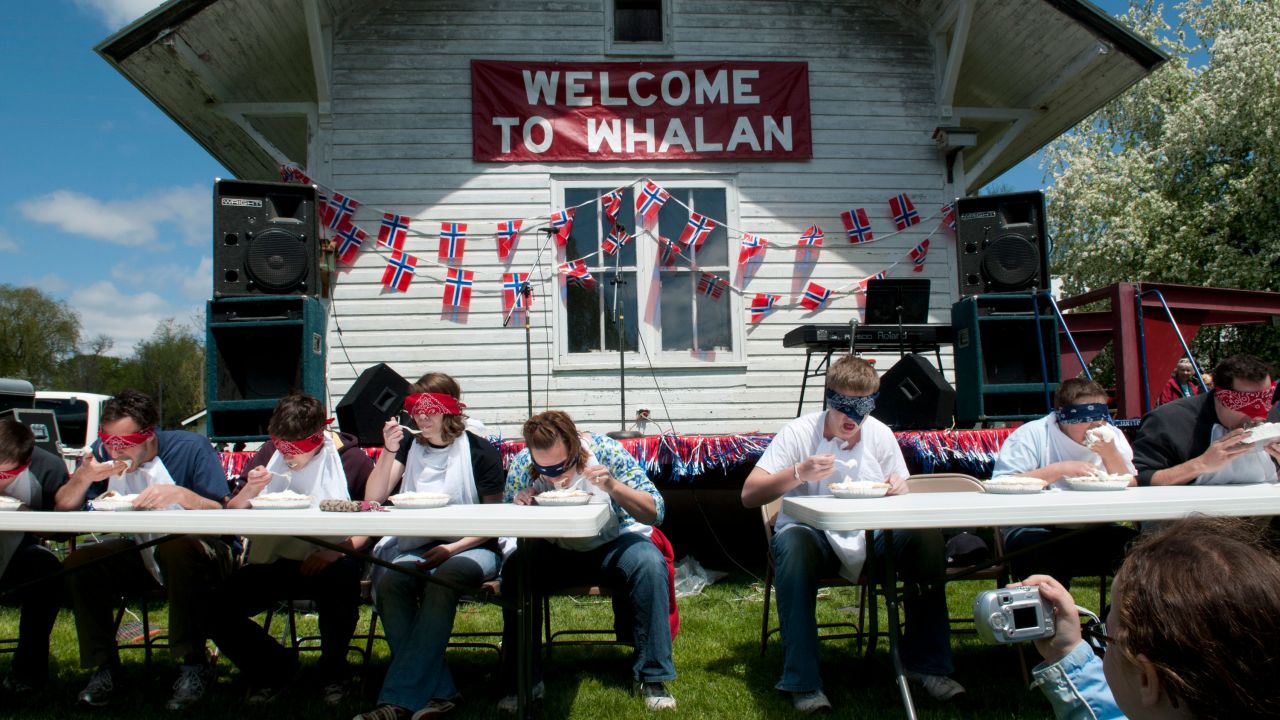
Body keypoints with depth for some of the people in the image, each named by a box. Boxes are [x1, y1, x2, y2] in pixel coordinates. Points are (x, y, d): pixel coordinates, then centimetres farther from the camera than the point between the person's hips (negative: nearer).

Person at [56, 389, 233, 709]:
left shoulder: (191, 448, -15)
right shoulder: (104, 452, -3)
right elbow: (61, 509, -2)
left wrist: (181, 494, -36)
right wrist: (83, 476, -21)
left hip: (205, 548, -5)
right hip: (142, 553, 5)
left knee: (178, 550, -38)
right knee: (79, 564, -18)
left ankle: (194, 664, -23)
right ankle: (104, 666, -2)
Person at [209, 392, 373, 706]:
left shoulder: (349, 458, -3)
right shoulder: (269, 454, 7)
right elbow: (229, 517, 8)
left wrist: (339, 549, -18)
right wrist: (248, 492, -14)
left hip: (326, 563, -3)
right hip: (272, 562, 4)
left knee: (343, 577, -38)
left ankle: (332, 672, -6)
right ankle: (277, 667, 12)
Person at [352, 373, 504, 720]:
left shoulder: (480, 451, 1)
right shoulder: (409, 447, 14)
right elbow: (373, 499, 4)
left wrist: (453, 548, -13)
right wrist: (389, 452, -8)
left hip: (471, 548, -3)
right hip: (417, 548, 4)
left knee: (441, 580, -37)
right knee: (389, 581, -30)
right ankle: (438, 691, -26)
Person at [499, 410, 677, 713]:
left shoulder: (606, 450, -20)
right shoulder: (521, 465, -14)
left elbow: (655, 513, -20)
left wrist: (613, 486, -37)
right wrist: (520, 508, -27)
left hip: (615, 544, -1)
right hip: (556, 550, 2)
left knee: (649, 562, -32)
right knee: (515, 569, -27)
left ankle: (652, 677, -18)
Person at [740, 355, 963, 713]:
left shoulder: (880, 434, 2)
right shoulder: (798, 433, -9)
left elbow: (900, 490, 12)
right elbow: (749, 495, -14)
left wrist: (898, 488, -13)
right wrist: (798, 473, -30)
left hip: (868, 537, 4)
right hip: (811, 533, -3)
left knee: (927, 538, -22)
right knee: (793, 546, -37)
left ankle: (925, 663, -4)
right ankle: (803, 682, -28)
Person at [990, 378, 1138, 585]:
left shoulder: (1113, 437, 9)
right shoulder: (1031, 435, -4)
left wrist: (1111, 454, -11)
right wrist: (1059, 470, -19)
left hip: (1095, 531, 4)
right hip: (1035, 529, -4)